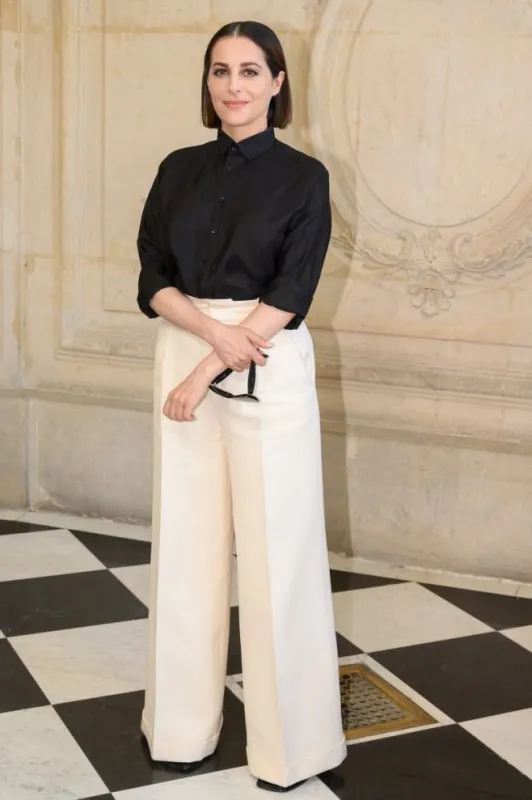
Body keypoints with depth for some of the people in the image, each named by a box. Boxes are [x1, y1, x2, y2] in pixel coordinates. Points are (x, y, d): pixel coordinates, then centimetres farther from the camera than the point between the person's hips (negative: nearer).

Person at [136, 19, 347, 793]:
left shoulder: (303, 176, -3)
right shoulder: (178, 170, 8)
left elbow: (287, 298, -10)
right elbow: (153, 282, 3)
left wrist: (208, 373, -14)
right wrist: (213, 326, -16)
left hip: (267, 374, -4)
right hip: (183, 362, 4)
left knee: (273, 547, 0)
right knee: (187, 543, 9)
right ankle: (183, 722, 25)